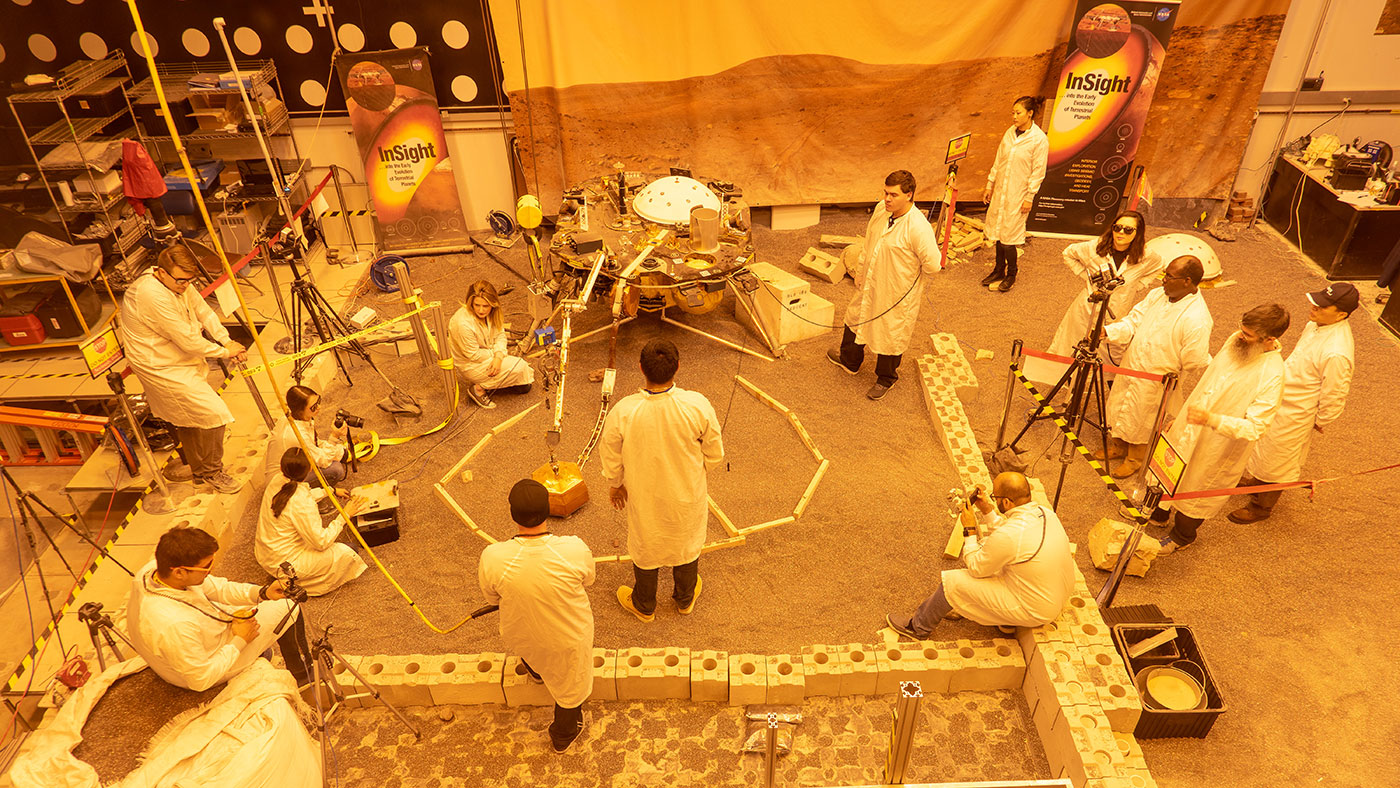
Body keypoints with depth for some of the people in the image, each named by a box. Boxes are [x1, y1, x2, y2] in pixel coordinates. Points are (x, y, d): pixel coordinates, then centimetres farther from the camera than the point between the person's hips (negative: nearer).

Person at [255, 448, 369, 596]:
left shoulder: (277, 481, -8)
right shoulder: (301, 504, -32)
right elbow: (321, 542, -22)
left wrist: (331, 491, 20)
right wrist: (344, 516, -16)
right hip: (283, 564, -8)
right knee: (346, 554, -10)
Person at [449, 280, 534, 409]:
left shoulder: (490, 313, -9)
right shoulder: (463, 324, -33)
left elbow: (500, 335, -1)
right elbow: (474, 355, -24)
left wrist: (499, 356, -19)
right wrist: (495, 353, -11)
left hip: (488, 356, 8)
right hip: (470, 366, -8)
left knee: (525, 386, 2)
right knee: (519, 368, -16)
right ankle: (479, 388, -6)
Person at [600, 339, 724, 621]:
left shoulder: (623, 412, -30)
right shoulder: (698, 405, -29)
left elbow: (610, 459, -13)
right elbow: (715, 455, -14)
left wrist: (615, 485, 8)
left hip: (644, 498, 0)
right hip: (687, 497, 1)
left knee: (645, 547, 27)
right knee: (687, 543, 29)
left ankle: (644, 605, 51)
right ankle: (686, 598, 54)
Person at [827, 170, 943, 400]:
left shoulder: (918, 227, -32)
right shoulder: (881, 209, -9)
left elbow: (933, 265, -26)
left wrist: (909, 270, -8)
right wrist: (865, 273, 14)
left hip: (897, 294, -7)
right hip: (870, 284, 7)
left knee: (891, 335, 13)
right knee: (855, 320, 26)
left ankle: (886, 379, 39)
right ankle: (849, 360, 54)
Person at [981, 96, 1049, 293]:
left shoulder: (1039, 139, -13)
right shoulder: (1010, 133, 5)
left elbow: (1038, 172, -11)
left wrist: (1029, 198, -11)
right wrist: (989, 186, 13)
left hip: (1018, 195, -6)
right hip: (1000, 191, 6)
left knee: (1008, 235, -3)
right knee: (997, 232, 12)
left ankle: (1011, 274, 16)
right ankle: (999, 269, 27)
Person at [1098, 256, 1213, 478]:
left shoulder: (1197, 320, -31)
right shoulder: (1158, 295, -8)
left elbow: (1196, 364, -23)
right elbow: (1134, 321, -2)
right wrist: (1108, 332, -17)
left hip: (1154, 384, -7)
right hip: (1129, 367, 7)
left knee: (1141, 423, 16)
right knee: (1119, 410, 26)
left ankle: (1135, 459, 43)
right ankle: (1118, 446, 53)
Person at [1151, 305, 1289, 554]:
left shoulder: (1271, 377, -31)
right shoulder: (1236, 340, -10)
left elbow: (1253, 428, -30)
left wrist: (1211, 419, -45)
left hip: (1217, 447, -6)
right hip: (1187, 430, 6)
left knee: (1196, 490, 17)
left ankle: (1182, 536, 44)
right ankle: (1158, 512, 54)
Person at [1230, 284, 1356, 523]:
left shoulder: (1337, 353, -36)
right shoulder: (1317, 324, -10)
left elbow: (1335, 396, -24)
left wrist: (1320, 421, -10)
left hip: (1295, 414, -8)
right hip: (1281, 400, 8)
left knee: (1276, 459, 12)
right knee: (1265, 447, 30)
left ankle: (1261, 506, 33)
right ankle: (1256, 479, 55)